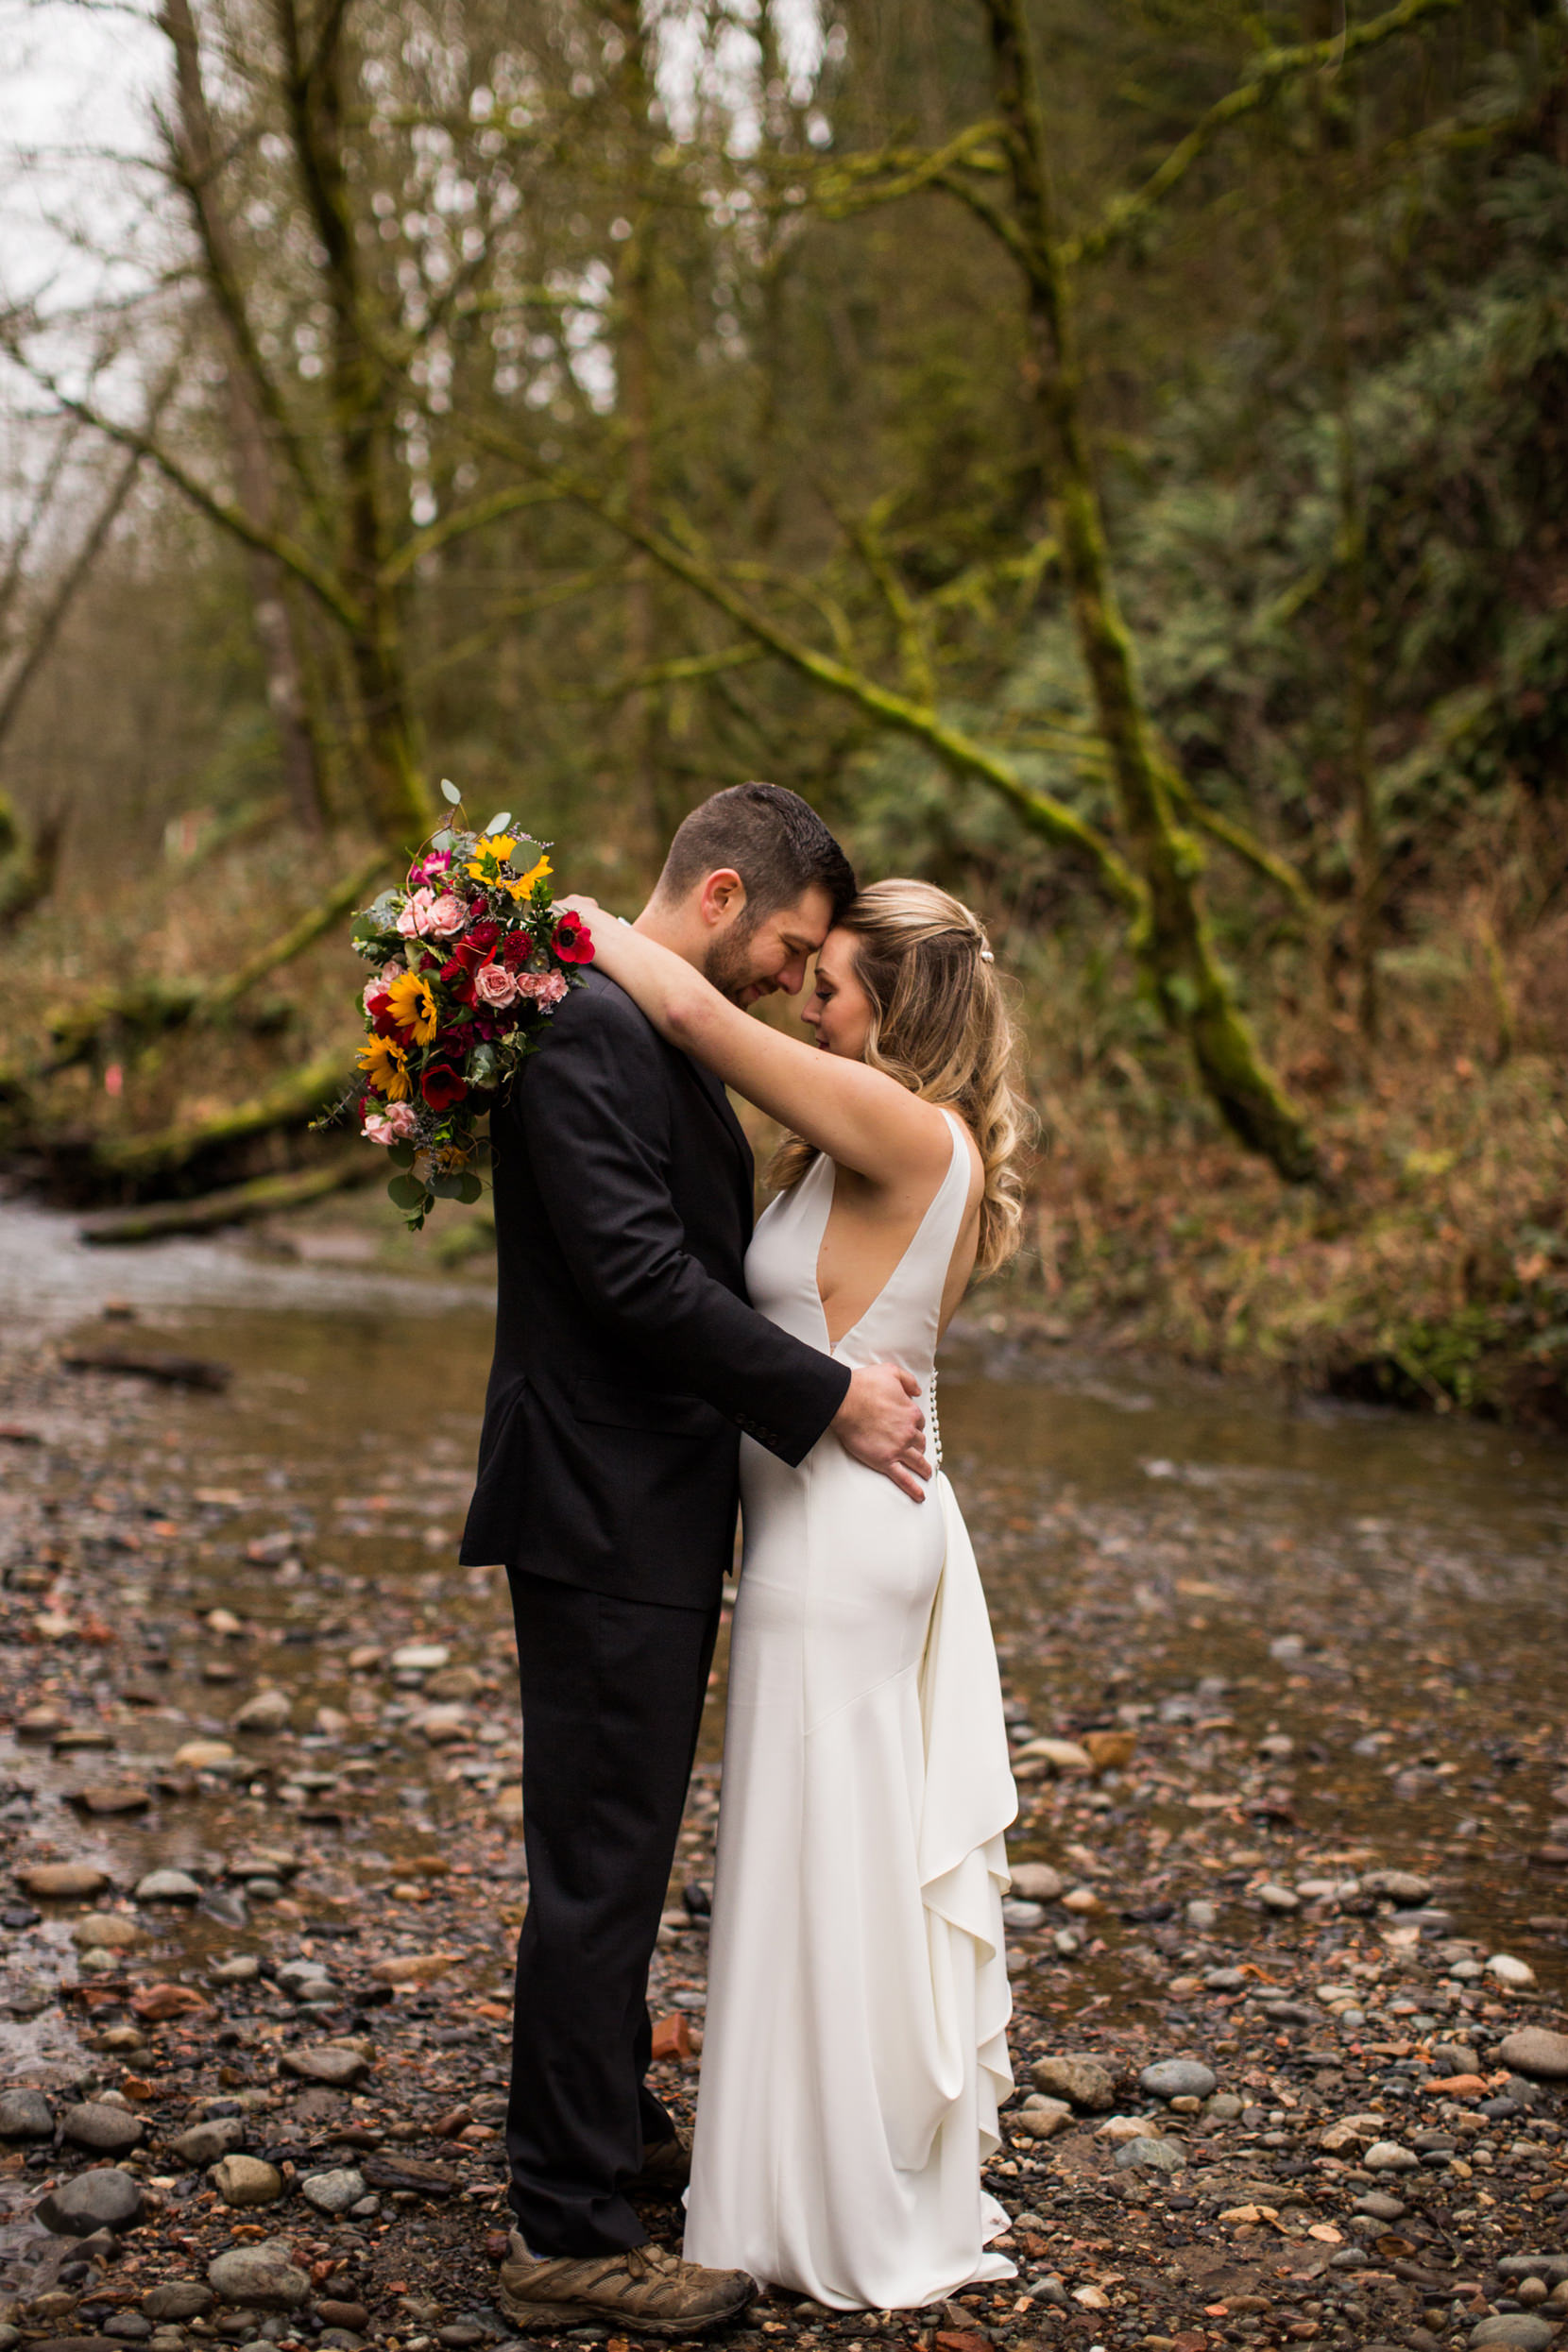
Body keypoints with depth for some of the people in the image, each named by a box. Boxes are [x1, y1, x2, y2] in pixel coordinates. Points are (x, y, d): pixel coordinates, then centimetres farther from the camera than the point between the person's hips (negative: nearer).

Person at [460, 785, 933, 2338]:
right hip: (605, 1515, -11)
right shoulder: (585, 1027, -19)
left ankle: (611, 2123, 39)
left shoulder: (662, 1033, 14)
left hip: (653, 1515, 11)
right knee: (598, 1869, -3)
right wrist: (828, 1399, -19)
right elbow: (636, 1272, -25)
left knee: (619, 1852, 22)